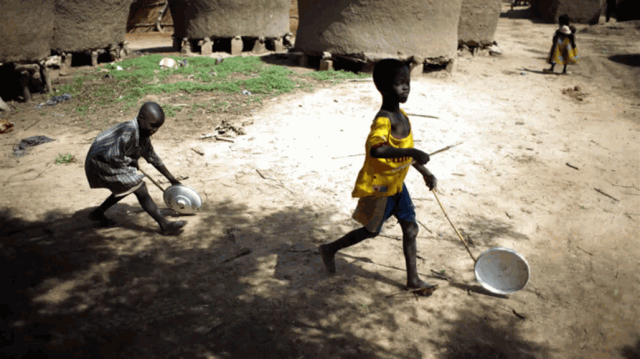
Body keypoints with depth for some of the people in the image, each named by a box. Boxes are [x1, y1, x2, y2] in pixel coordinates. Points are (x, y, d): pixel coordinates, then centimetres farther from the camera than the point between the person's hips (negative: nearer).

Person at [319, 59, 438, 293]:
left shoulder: (401, 115, 4)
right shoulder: (383, 120, -27)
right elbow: (375, 149, -46)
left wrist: (425, 172, 19)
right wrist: (412, 152, -50)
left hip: (396, 184, 8)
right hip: (378, 187, -8)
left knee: (410, 228, 10)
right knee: (371, 231, 9)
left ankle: (413, 279, 22)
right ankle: (330, 249, 31)